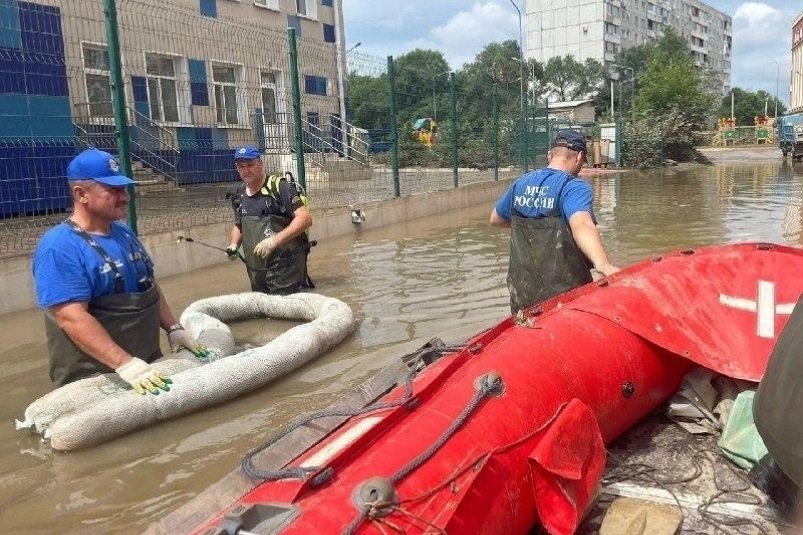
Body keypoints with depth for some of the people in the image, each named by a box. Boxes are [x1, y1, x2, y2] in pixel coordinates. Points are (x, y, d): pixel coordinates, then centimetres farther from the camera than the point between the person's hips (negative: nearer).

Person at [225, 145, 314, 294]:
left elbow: (305, 218, -16)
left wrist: (274, 240, -22)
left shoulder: (279, 187, -9)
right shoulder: (238, 194, 11)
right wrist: (234, 245, 6)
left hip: (285, 270, -6)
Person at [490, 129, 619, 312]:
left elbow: (495, 219, 22)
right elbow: (581, 224, -33)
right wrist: (602, 264, -47)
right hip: (563, 292, -5)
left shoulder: (521, 183, 7)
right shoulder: (574, 187, -12)